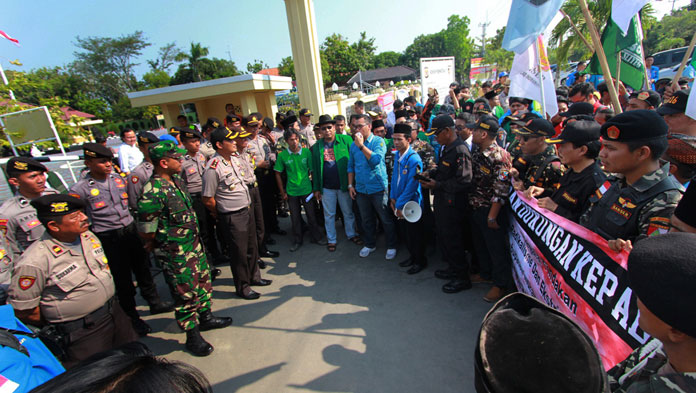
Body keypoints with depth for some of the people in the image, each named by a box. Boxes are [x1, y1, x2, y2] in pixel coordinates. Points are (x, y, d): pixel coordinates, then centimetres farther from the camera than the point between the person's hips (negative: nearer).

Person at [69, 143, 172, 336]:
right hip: (108, 238, -4)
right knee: (122, 279, 8)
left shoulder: (119, 178, 3)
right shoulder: (81, 189, -12)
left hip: (130, 229, 4)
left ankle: (154, 302, 36)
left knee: (142, 269, 17)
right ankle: (132, 318, 25)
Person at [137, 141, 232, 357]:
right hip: (175, 253, -9)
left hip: (194, 242, 9)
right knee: (187, 294, 5)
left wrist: (194, 235, 11)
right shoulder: (153, 192, -25)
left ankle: (205, 317, 44)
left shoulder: (177, 180, 2)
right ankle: (192, 337, 25)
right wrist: (164, 241, -1)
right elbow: (146, 231, -19)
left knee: (204, 281, 22)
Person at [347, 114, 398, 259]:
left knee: (386, 220, 5)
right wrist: (350, 185, 10)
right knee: (366, 220, 17)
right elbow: (351, 166, 15)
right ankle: (370, 244, 35)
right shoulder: (353, 145, 8)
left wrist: (361, 145, -22)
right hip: (360, 190, 5)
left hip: (378, 188, -5)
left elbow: (376, 159, -24)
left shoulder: (378, 141, -8)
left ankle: (391, 246, 24)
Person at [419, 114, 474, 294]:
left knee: (452, 240, 1)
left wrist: (437, 185, -20)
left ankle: (462, 278, 19)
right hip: (442, 200, 10)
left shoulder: (460, 150, -20)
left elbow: (464, 181, -24)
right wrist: (431, 173, 5)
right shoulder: (446, 147, 11)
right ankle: (454, 268, 39)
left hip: (453, 203, -10)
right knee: (442, 236, 20)